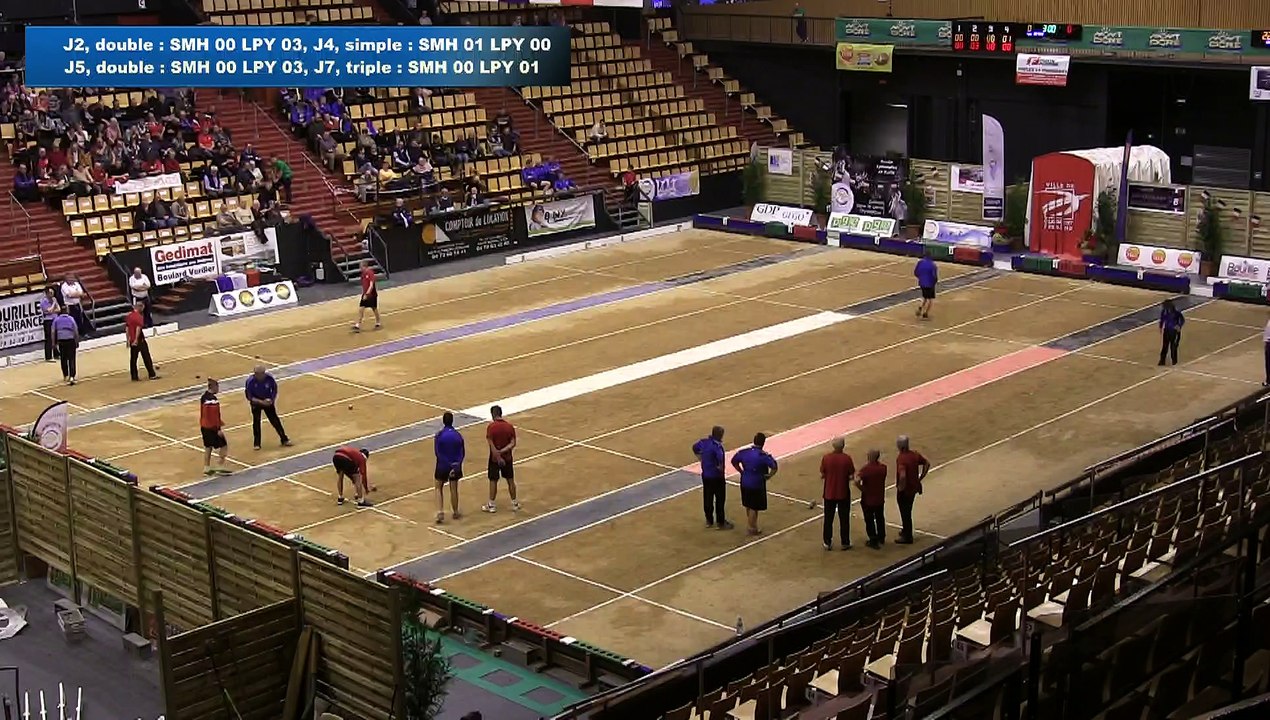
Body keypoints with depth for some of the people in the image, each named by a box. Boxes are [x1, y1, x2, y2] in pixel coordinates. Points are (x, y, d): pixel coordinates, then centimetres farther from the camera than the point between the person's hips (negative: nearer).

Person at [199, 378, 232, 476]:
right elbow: (215, 415, -23)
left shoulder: (204, 397, 5)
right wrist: (219, 429, -19)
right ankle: (220, 467, 5)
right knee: (223, 445, 3)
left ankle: (206, 468, 22)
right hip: (213, 427, -9)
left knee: (208, 447, 17)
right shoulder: (213, 400, -23)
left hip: (204, 426, 9)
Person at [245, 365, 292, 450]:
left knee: (275, 421, 3)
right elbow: (249, 396, -21)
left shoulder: (269, 378, -23)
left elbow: (274, 389, -5)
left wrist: (272, 399, -18)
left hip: (268, 402, 1)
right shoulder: (250, 381, -27)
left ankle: (284, 439, 14)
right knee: (256, 422, -1)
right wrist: (261, 402, -29)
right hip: (256, 403, -1)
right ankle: (256, 443, 13)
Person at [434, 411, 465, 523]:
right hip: (455, 466, 2)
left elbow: (437, 452, -17)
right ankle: (455, 513, 27)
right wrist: (457, 464, -15)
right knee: (454, 489, 15)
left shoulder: (439, 435, -14)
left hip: (442, 466, -2)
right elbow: (462, 453, -8)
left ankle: (440, 513, -1)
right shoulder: (458, 435, -6)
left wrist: (448, 463, -15)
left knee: (439, 489, 13)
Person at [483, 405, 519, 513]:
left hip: (495, 458, -3)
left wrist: (498, 457, -15)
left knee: (493, 481, 7)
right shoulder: (509, 426, -5)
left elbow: (492, 445, -19)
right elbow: (513, 443, -9)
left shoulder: (491, 427, -16)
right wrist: (502, 451, -14)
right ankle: (515, 503, 22)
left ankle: (492, 505, 14)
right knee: (510, 480, 14)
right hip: (507, 458, 3)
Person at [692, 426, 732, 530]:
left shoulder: (703, 442, -1)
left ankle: (709, 521, 29)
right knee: (720, 499, 7)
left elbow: (695, 448, 17)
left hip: (705, 475, 7)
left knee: (707, 498, 17)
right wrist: (721, 468, -23)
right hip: (716, 477, -7)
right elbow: (720, 458, -41)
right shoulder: (716, 446, -25)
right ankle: (720, 523, 16)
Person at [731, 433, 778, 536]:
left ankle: (751, 525, 36)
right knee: (754, 508, 8)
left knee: (748, 506, 21)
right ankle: (751, 529, 16)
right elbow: (774, 467, -26)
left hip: (745, 483, 6)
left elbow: (734, 461, 10)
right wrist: (769, 476, -9)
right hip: (757, 484, -6)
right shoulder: (764, 455, -19)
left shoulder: (744, 452, -3)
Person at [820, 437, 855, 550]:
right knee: (844, 519, 13)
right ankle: (845, 543, 20)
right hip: (843, 494, -1)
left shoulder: (826, 457, -12)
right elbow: (851, 477, -10)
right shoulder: (847, 458, -15)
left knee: (828, 519, 13)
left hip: (829, 493, 1)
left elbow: (822, 475, -6)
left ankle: (827, 543, 20)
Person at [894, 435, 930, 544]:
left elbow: (902, 476, -41)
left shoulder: (901, 459, -28)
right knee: (908, 511, 26)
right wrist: (921, 477, 12)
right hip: (913, 488, 8)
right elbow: (927, 463, 9)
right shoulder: (915, 455, -3)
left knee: (905, 513, 8)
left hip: (904, 490, -8)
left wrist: (900, 487, -24)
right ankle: (906, 530, 43)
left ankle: (907, 537, 20)